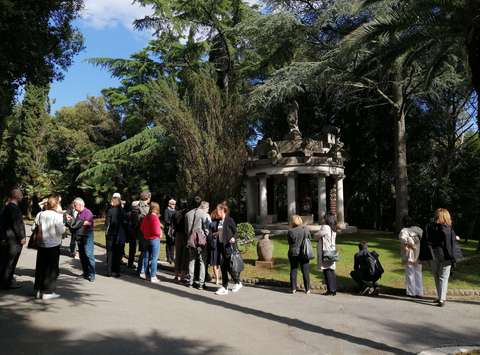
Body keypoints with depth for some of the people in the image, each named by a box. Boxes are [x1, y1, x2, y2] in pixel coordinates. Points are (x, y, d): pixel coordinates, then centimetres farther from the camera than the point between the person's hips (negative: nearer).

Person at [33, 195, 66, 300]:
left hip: (41, 244, 5)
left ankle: (38, 290, 21)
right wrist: (63, 224, 2)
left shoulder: (40, 214, 1)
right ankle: (48, 292, 5)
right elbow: (61, 231, -17)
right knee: (52, 268, 4)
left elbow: (35, 227, 2)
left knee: (40, 267, 15)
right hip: (53, 245, -5)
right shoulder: (57, 215, -13)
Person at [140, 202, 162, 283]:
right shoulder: (155, 217, -19)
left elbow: (142, 228, 11)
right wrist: (160, 234, -3)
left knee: (146, 256, 19)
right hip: (154, 239, -7)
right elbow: (156, 231, -22)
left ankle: (143, 273, 26)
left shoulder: (146, 217, 3)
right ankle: (153, 277, 3)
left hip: (146, 239, 7)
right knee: (154, 258, 0)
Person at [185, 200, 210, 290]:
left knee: (191, 261, 15)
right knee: (202, 262, 4)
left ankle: (190, 282, 21)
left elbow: (186, 228, 13)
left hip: (190, 240, 5)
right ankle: (201, 283, 4)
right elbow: (207, 229, -11)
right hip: (201, 240, -5)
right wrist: (208, 238, 3)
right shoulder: (205, 215, -9)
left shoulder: (188, 214, 9)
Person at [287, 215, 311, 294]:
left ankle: (293, 288, 15)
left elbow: (290, 243, -2)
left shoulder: (290, 231, -12)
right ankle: (307, 289, 15)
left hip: (293, 253, -1)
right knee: (305, 271, 10)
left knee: (293, 270, 11)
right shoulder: (306, 229, -7)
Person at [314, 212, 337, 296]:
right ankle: (334, 290, 15)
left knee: (327, 271, -3)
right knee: (331, 271, 11)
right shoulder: (333, 229, 11)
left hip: (325, 252, -8)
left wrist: (317, 233, 13)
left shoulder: (325, 227, -14)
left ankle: (330, 290, -2)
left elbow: (316, 236, -5)